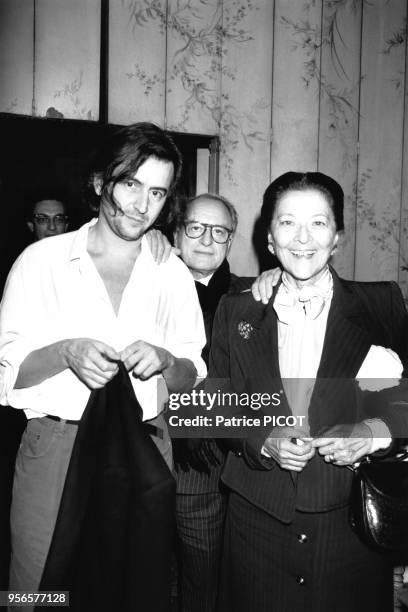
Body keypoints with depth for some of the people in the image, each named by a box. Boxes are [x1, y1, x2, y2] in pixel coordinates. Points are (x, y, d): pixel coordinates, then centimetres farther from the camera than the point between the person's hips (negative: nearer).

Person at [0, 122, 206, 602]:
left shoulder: (173, 275, 8)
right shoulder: (42, 260, 0)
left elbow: (193, 377, 8)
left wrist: (164, 360, -13)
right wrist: (66, 352, -19)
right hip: (53, 448, -2)